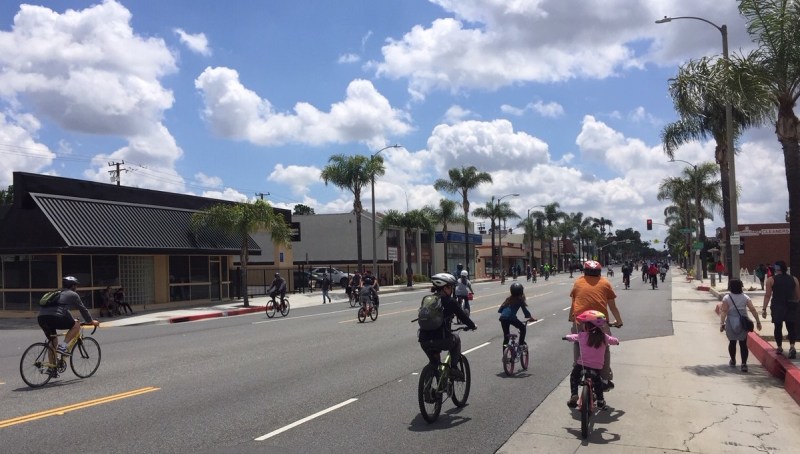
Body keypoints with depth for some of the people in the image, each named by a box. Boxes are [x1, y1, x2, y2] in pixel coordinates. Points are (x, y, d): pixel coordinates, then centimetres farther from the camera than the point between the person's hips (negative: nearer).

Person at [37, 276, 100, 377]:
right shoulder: (73, 295, 13)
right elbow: (82, 309, 16)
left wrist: (71, 319, 60)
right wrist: (91, 321, 29)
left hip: (41, 318, 8)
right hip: (54, 318, -8)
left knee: (53, 341, 23)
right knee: (76, 325, 11)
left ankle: (52, 368, 24)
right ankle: (63, 346, -2)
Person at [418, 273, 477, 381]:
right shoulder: (450, 302, -2)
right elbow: (462, 316, 6)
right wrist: (473, 326, 27)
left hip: (424, 342, 5)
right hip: (441, 340, -5)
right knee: (456, 339, 28)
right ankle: (454, 368, 21)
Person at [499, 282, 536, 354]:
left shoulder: (508, 299, 22)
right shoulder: (520, 299, 7)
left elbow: (499, 310, 22)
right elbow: (525, 309, 2)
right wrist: (530, 317, 13)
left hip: (502, 318, 6)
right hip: (511, 317, -6)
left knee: (506, 336, 16)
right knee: (523, 328, 19)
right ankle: (521, 344, 11)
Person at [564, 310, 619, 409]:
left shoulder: (581, 336, -9)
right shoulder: (604, 337, -3)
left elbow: (573, 337, 12)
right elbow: (614, 341, 14)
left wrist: (567, 337, 35)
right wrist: (616, 340, 38)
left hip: (582, 364, -2)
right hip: (597, 366, 2)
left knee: (574, 376, 26)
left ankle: (574, 394, 11)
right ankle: (600, 401, 27)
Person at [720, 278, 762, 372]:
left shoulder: (727, 298, -5)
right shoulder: (745, 298, 0)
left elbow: (724, 312, -12)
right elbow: (753, 310, -4)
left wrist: (722, 323, -12)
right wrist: (758, 322, 1)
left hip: (731, 324, -1)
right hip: (743, 324, 1)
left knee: (732, 342, 15)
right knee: (743, 344, 2)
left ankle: (733, 361, 30)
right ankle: (744, 364, -8)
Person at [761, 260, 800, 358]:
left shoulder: (771, 280, -5)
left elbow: (767, 295, -8)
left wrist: (764, 308, -5)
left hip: (777, 306, -2)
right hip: (790, 306, 2)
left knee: (778, 327, 11)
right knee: (791, 327, 6)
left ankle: (779, 348, 20)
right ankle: (792, 346, -13)